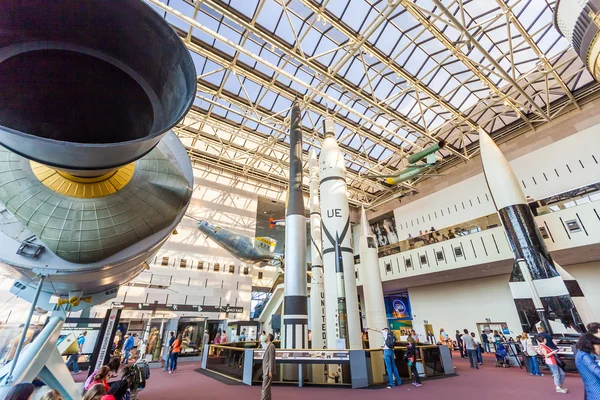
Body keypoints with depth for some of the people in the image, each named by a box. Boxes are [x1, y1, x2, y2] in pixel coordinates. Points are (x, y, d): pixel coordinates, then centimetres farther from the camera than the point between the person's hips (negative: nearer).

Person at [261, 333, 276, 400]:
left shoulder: (271, 346, -15)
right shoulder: (267, 346, 15)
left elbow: (271, 359, -19)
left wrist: (270, 371, -21)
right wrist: (265, 371, 19)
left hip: (268, 370, -10)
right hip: (266, 370, 10)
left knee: (265, 387, -9)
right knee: (267, 387, 13)